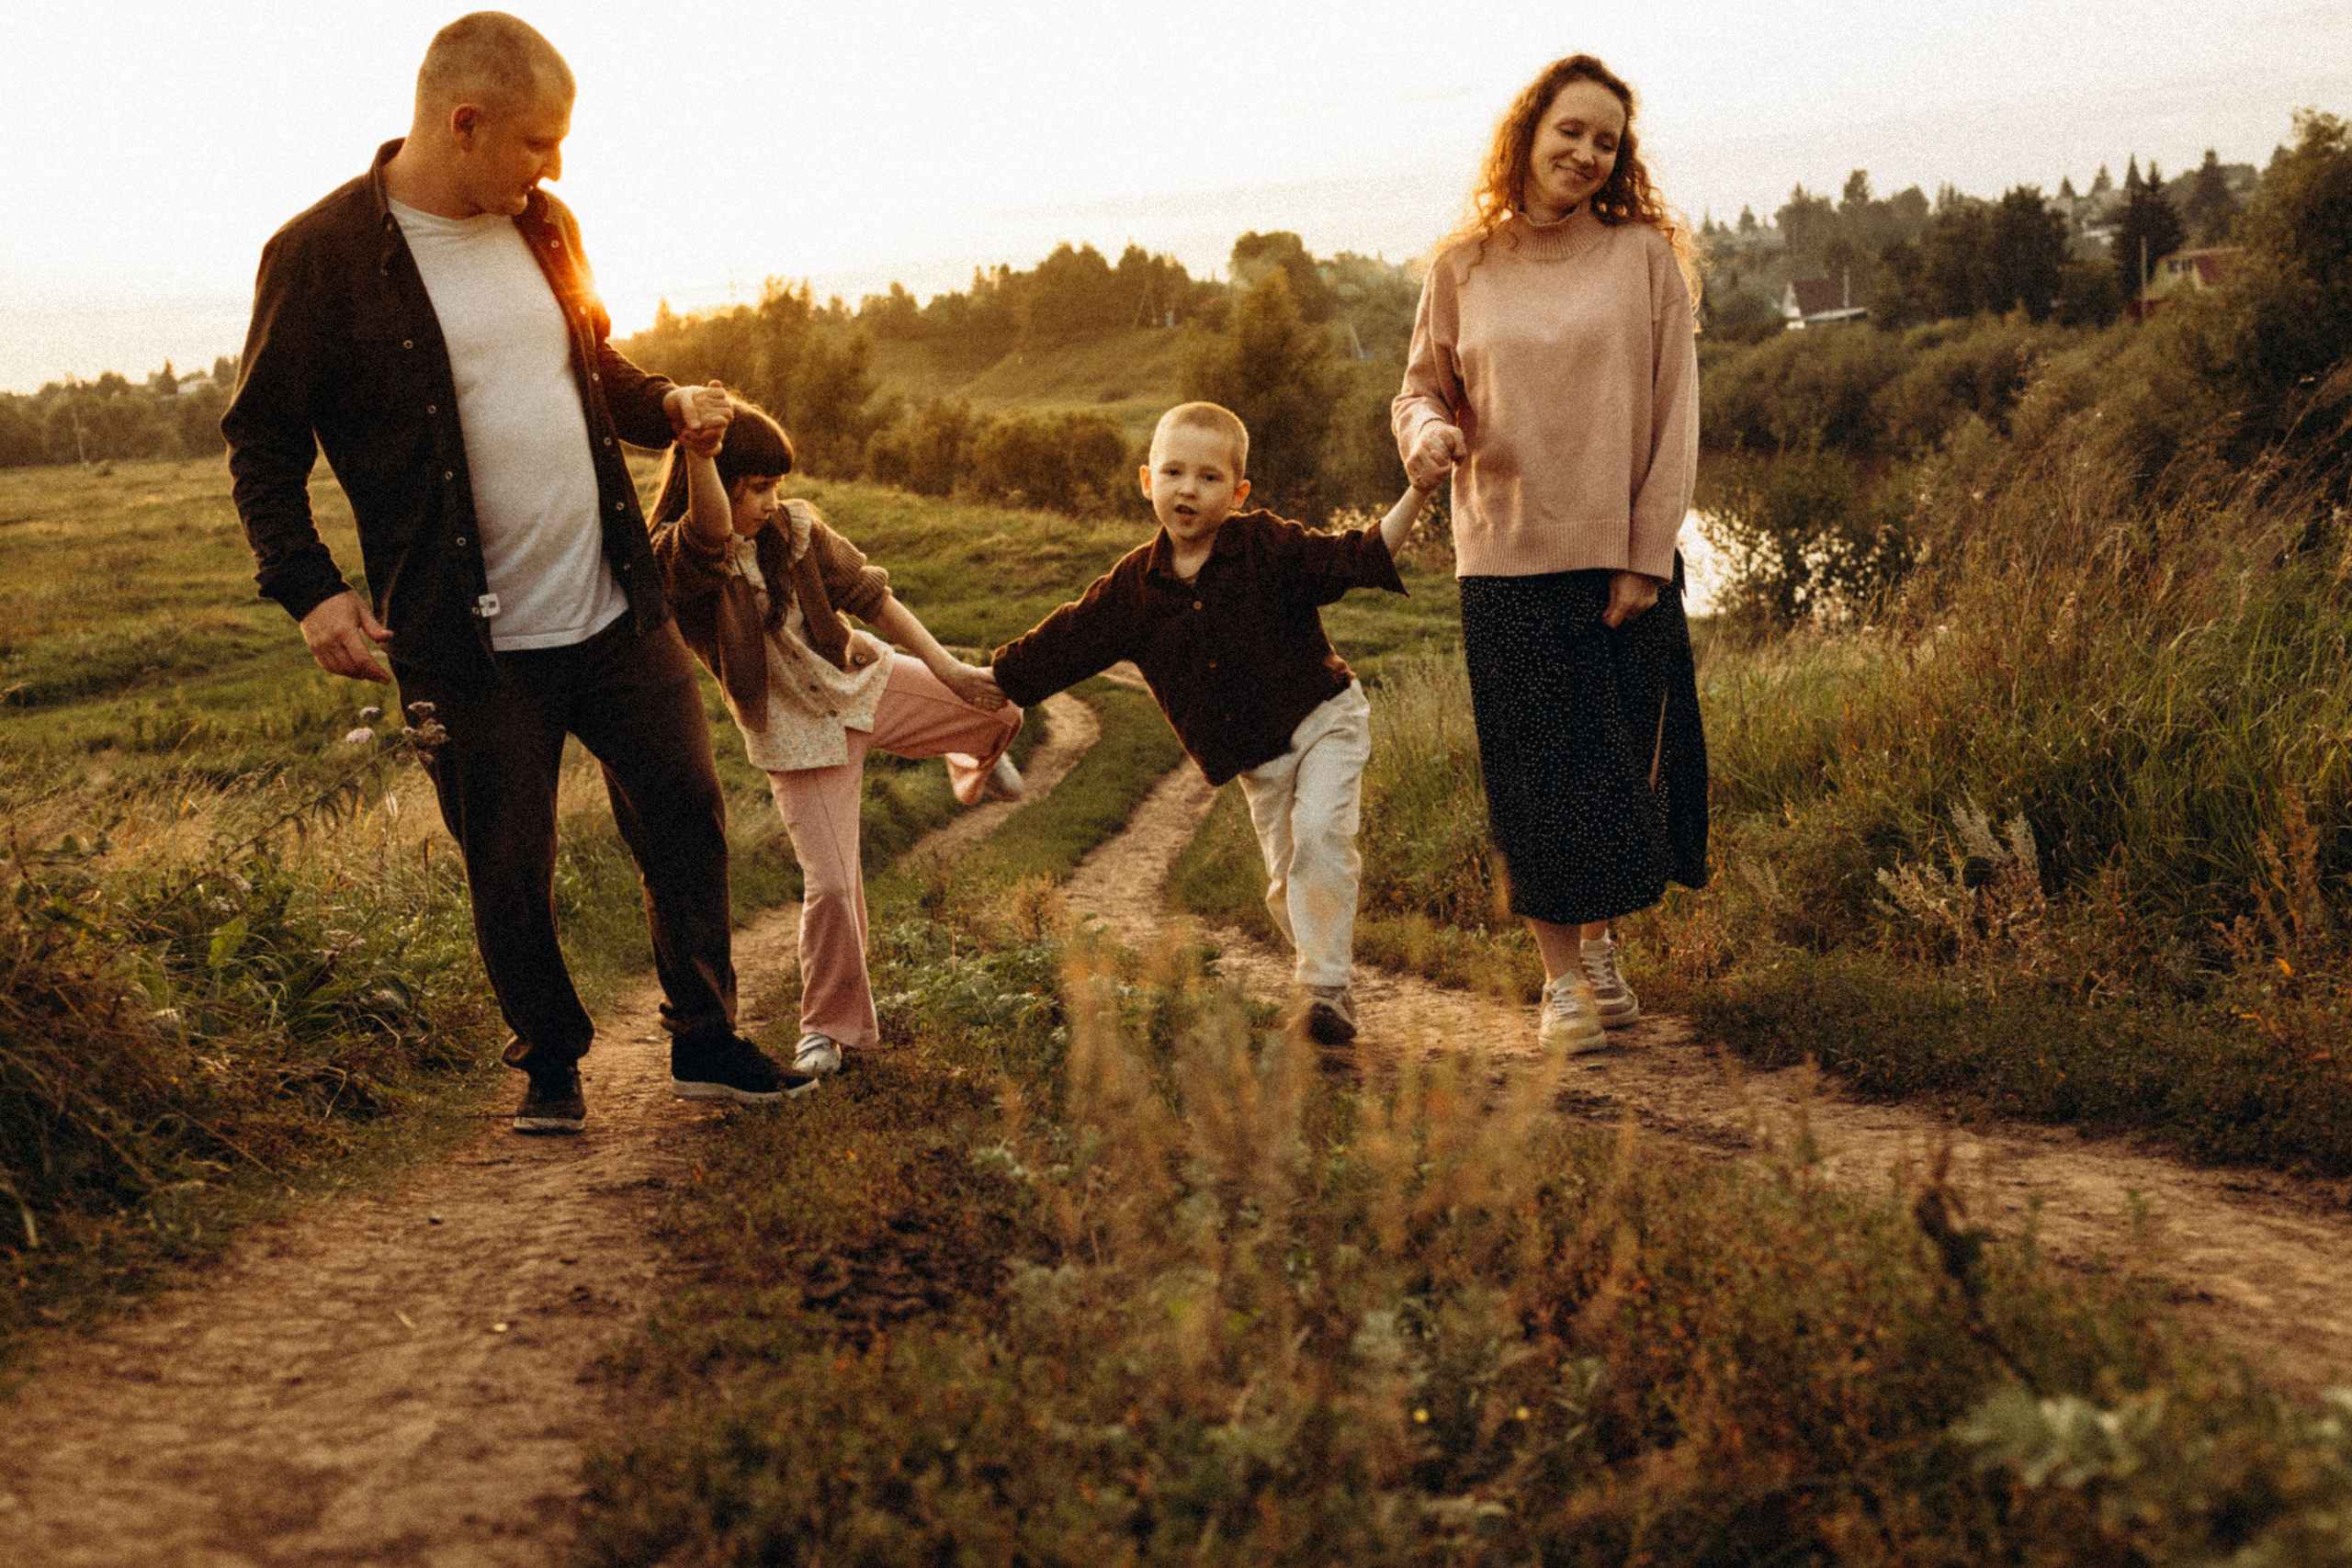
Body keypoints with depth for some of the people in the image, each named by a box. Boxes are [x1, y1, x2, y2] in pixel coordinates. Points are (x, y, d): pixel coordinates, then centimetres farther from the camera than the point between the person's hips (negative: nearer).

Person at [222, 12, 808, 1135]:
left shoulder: (539, 226, 7)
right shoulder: (322, 257, -11)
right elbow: (261, 439, -6)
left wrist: (663, 405, 2)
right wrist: (307, 587, -17)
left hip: (616, 616, 5)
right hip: (469, 643, -5)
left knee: (685, 820, 9)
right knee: (510, 873, 5)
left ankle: (706, 1043, 26)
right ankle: (549, 1064, 28)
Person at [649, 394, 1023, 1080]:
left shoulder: (794, 528, -8)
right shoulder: (680, 557, -24)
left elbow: (871, 596, -2)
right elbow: (711, 527, -49)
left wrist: (948, 669, -6)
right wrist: (698, 453, -72)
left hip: (865, 683, 5)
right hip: (797, 734, -4)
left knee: (1001, 707, 8)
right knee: (831, 883, -10)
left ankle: (973, 762, 47)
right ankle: (829, 1027, 12)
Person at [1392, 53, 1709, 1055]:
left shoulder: (1644, 255, 0)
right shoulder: (1463, 270, 4)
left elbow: (1673, 415, -1)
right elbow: (1423, 388, 14)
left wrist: (1645, 555, -7)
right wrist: (1428, 436, -11)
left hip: (1623, 558, 0)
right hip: (1508, 560, 0)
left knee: (1623, 763, 7)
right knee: (1538, 774, 2)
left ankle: (1601, 943, 31)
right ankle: (1561, 979, 14)